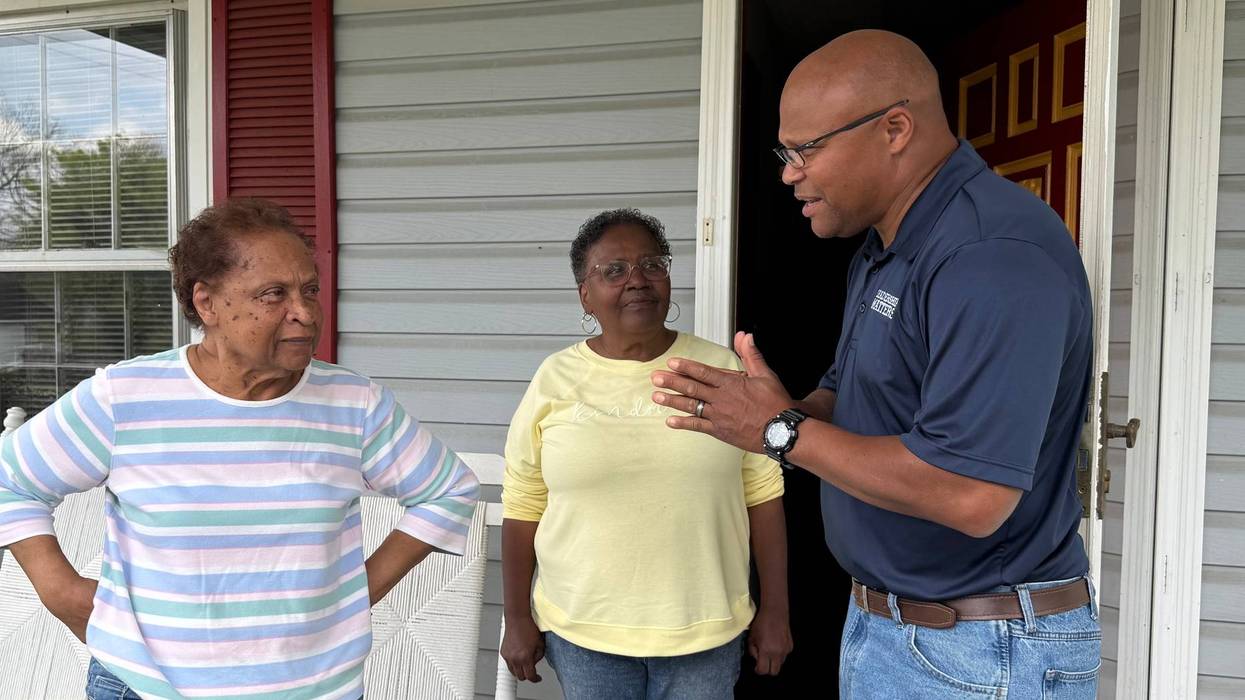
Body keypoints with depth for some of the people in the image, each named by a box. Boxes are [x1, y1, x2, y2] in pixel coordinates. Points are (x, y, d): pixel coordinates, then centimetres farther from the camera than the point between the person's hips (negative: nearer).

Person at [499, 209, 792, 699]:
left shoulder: (721, 369, -4)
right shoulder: (555, 380, -5)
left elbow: (762, 493, 0)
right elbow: (522, 508, 0)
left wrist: (775, 609, 1)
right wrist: (517, 617, 2)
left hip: (706, 631, 1)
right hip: (581, 631, 0)